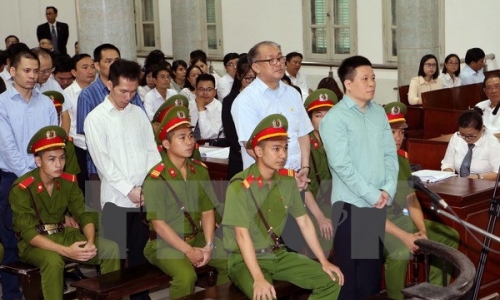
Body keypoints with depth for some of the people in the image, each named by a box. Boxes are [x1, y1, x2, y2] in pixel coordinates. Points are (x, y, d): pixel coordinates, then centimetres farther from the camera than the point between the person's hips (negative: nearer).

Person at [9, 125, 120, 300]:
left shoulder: (69, 182, -2)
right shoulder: (21, 189, -19)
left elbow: (84, 216, -2)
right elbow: (29, 233, -24)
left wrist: (90, 242, -24)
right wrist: (66, 251, -35)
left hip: (63, 235, 5)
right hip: (33, 244, -5)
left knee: (111, 248, -13)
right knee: (53, 260, -39)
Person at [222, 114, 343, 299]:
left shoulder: (288, 179, 1)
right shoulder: (240, 185, -19)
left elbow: (304, 222, 8)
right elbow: (242, 235, -24)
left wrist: (324, 262, 5)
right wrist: (259, 279, -32)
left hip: (278, 254, 7)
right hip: (244, 260, -7)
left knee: (331, 281, -3)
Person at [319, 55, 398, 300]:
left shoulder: (379, 112, 8)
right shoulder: (335, 118, -11)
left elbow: (390, 154, 8)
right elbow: (342, 165, -17)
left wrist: (388, 189, -6)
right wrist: (373, 195, -16)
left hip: (380, 203, 6)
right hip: (351, 204, -6)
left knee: (374, 265, 15)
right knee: (349, 268, 2)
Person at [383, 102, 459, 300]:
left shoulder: (402, 158, 8)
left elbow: (411, 199, 11)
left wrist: (422, 230, -6)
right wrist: (404, 236, -26)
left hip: (402, 220, 9)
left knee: (449, 236, 6)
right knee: (400, 250, -36)